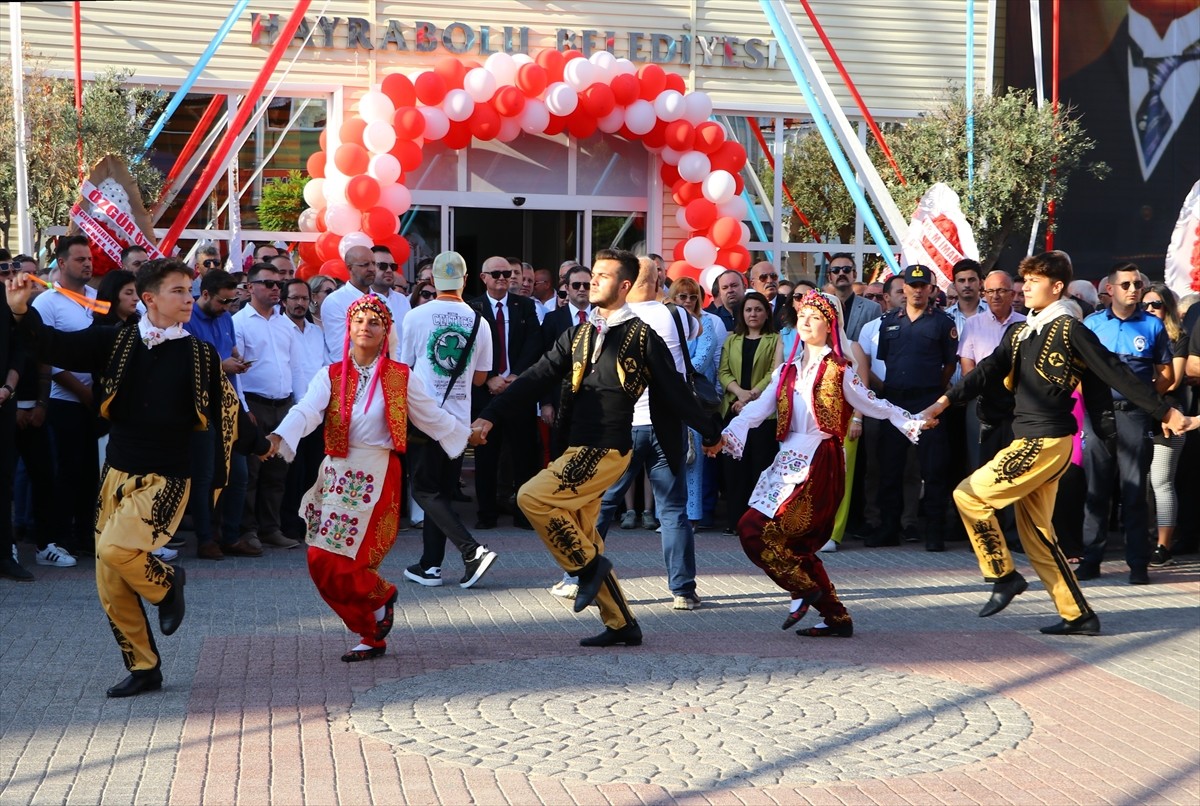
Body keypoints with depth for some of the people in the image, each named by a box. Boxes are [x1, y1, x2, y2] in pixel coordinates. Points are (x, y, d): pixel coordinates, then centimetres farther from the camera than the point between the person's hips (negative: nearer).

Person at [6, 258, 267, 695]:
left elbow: (226, 410, 8)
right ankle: (143, 668, 22)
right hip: (118, 474, 4)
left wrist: (262, 445, 8)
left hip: (166, 479, -3)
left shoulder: (200, 355, -1)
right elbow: (55, 347, -1)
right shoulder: (116, 342, 2)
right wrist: (22, 312, -16)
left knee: (115, 548, -27)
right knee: (111, 587, 6)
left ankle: (166, 584, 5)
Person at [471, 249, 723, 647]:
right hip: (579, 449, 7)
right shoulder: (578, 335, 12)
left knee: (532, 497, -19)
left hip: (608, 450, -7)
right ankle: (621, 625, 22)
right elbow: (536, 377, 6)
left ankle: (588, 564, -2)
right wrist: (490, 414, -4)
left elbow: (675, 390, 2)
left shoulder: (642, 336, -5)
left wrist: (711, 432, 10)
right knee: (582, 540, 11)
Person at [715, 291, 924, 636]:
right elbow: (759, 408, 4)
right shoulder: (788, 370, 16)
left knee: (756, 530, -14)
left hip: (819, 465, -7)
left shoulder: (839, 369, 1)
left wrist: (911, 423, -14)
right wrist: (727, 434, -12)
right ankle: (836, 618, 20)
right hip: (788, 462, 7)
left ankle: (803, 590, 3)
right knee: (797, 546, 10)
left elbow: (873, 405, 0)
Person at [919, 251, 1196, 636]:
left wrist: (1167, 413, -8)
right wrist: (945, 401, -10)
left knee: (969, 494, -10)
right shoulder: (1019, 332, 14)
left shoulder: (1070, 329, -8)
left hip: (1047, 442, -9)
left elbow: (1115, 373, -9)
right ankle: (1078, 615, 16)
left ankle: (1004, 576, 3)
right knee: (1035, 533, 11)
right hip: (1029, 441, 9)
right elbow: (987, 371, 4)